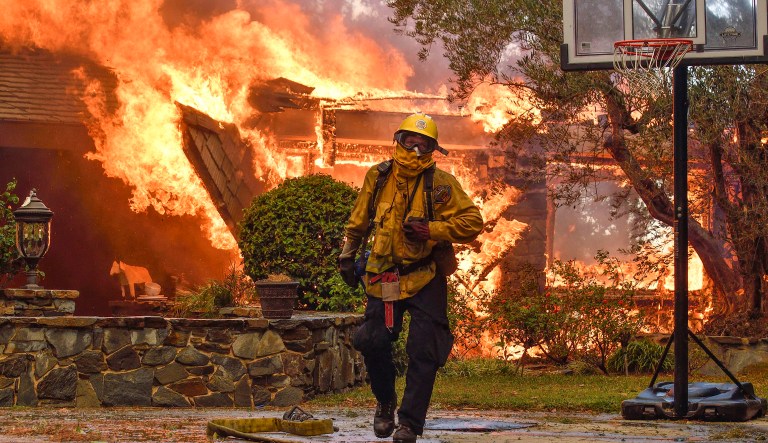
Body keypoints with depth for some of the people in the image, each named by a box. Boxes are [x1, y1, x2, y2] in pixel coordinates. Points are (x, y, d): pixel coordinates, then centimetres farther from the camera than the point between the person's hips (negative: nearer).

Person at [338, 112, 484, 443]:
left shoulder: (440, 183, -6)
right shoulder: (378, 177, 4)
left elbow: (472, 222, -9)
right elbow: (359, 220, 19)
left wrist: (431, 229, -19)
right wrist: (347, 256, 20)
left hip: (425, 279, -2)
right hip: (383, 277, 3)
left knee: (423, 353, -5)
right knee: (372, 341, -5)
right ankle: (385, 402, 22)